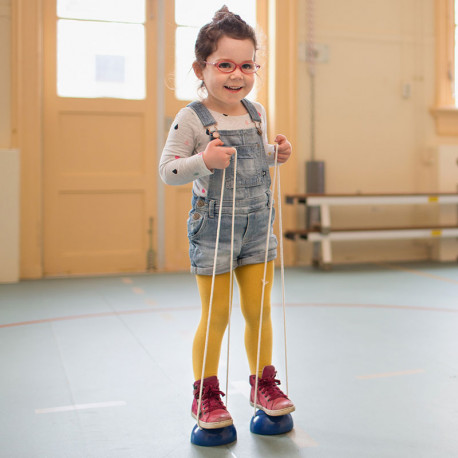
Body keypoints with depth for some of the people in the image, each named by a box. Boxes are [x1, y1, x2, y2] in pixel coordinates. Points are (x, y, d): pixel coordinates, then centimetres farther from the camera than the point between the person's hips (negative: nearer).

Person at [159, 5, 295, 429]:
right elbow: (167, 169, -12)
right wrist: (203, 161, -28)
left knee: (259, 310, 11)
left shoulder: (256, 112, 7)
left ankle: (262, 383, 29)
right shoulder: (191, 118, -12)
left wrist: (276, 153, 2)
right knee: (216, 315, 3)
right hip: (213, 227, -5)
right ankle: (205, 395, 20)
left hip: (257, 224, 5)